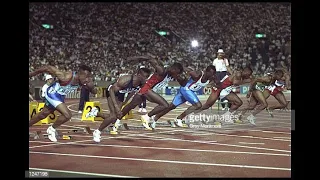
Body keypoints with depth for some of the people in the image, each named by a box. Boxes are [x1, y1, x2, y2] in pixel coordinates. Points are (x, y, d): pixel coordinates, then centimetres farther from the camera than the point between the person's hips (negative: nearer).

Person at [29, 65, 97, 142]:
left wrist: (91, 85, -33)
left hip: (60, 96, 8)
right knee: (67, 115, -20)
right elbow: (48, 68, -30)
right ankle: (51, 129, 4)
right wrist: (31, 74, -19)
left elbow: (94, 91, -10)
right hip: (52, 94, -8)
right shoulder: (66, 77, -37)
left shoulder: (83, 80, -19)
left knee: (43, 115, 24)